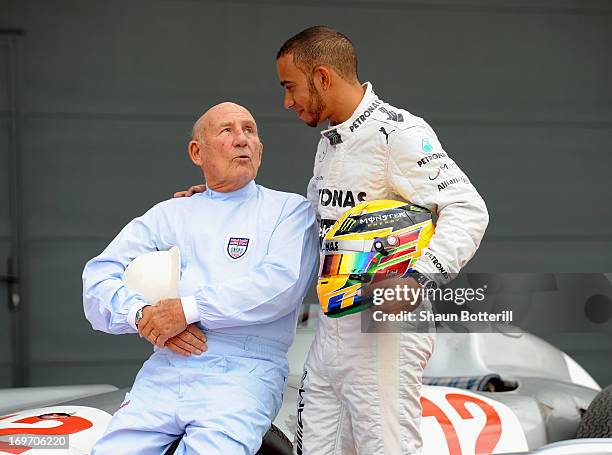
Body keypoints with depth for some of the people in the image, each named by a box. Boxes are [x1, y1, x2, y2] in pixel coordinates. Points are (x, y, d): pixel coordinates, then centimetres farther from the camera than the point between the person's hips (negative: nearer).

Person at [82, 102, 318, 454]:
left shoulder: (289, 209, 12)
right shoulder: (169, 214, 23)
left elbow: (280, 284, -7)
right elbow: (99, 278, 14)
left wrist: (188, 310, -11)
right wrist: (142, 314, -7)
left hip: (245, 370, -3)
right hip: (165, 370, 3)